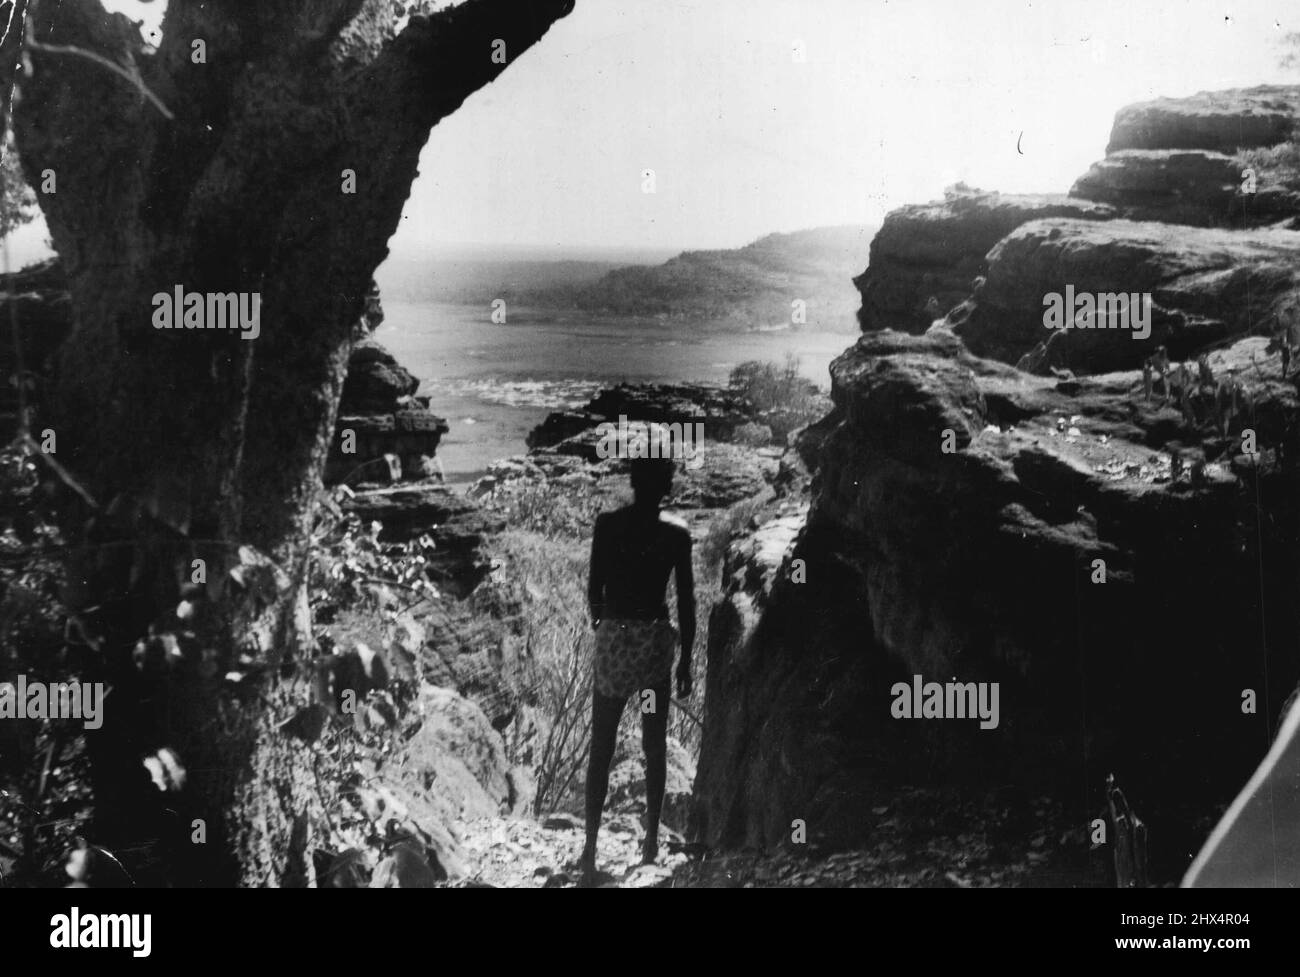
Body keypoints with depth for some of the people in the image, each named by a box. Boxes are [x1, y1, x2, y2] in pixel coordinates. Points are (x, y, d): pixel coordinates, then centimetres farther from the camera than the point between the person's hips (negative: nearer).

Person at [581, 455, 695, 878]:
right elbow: (686, 603, -1)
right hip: (655, 641, 0)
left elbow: (594, 589, -4)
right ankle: (651, 840, 19)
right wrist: (686, 659, 9)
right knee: (655, 748, 14)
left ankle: (591, 845, 1)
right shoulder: (677, 536, -5)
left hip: (614, 640, 0)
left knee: (601, 749, 7)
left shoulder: (607, 524, -5)